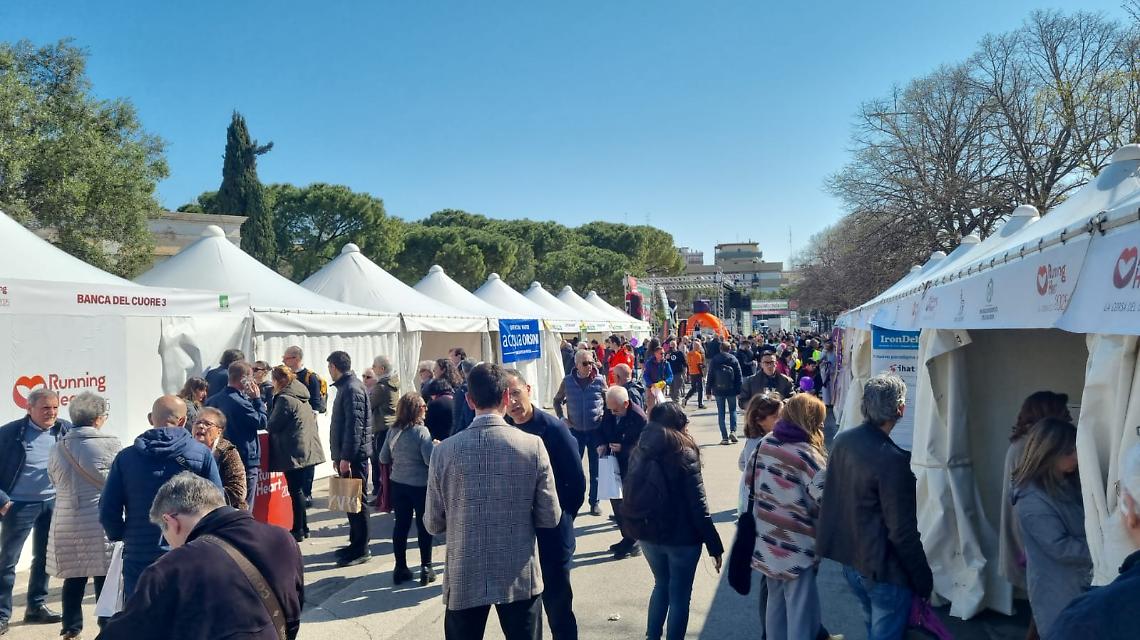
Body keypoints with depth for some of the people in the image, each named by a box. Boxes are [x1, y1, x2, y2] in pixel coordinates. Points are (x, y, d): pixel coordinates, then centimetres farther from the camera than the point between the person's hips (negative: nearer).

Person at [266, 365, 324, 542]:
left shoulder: (284, 399, -14)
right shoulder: (302, 397, 13)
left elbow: (272, 426, -12)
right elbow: (312, 418, 21)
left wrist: (267, 424, 11)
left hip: (294, 452, -9)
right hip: (308, 450, 9)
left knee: (295, 491, -2)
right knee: (300, 489, 15)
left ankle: (298, 530, 4)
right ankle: (303, 527, 21)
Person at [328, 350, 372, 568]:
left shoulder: (352, 389, -15)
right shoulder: (345, 387, 17)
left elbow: (354, 426, -21)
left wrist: (346, 457, -22)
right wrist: (338, 455, 20)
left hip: (354, 455, -10)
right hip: (346, 454, 10)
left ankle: (361, 550, 3)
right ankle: (355, 544, 25)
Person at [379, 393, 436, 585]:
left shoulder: (392, 431, -1)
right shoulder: (421, 431, -17)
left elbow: (383, 458, 5)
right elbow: (430, 460, -21)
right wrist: (436, 447, -3)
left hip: (398, 483, 5)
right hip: (420, 485, -5)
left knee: (401, 525, 12)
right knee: (424, 526, 8)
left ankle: (401, 568, 19)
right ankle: (426, 568, 14)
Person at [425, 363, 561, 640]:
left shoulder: (445, 451, -10)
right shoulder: (533, 445, -12)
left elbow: (433, 524, -2)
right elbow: (550, 518, -7)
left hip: (464, 579, 1)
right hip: (520, 578, 0)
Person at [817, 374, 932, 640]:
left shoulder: (842, 440, -4)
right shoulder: (893, 460, -27)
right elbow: (902, 532, -22)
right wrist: (924, 579, -10)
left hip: (849, 560, 7)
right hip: (883, 568, -7)